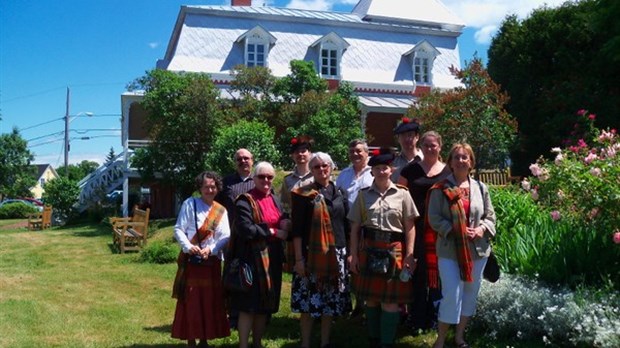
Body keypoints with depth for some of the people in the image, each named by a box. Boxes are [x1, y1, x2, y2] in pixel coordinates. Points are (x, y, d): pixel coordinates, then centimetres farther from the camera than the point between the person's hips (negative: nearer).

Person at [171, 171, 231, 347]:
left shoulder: (221, 211, 9)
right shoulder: (189, 204, -1)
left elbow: (225, 236, -1)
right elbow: (178, 229, -6)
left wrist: (210, 249, -17)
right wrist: (188, 247, -22)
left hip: (212, 261, 3)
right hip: (191, 260, -3)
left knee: (211, 301, 6)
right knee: (190, 301, -1)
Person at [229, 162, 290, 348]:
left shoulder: (275, 200, 13)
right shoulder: (245, 201, -10)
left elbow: (281, 224, 19)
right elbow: (245, 229, -21)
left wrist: (284, 223, -5)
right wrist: (273, 231, -15)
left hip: (272, 258, 7)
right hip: (252, 258, -7)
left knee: (265, 305, 12)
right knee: (249, 305, -5)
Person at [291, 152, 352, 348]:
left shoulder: (340, 193, 10)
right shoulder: (303, 194, -2)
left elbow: (347, 225, 14)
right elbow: (297, 228, -6)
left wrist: (350, 253, 10)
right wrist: (298, 258, -11)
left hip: (336, 254, 4)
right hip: (310, 253, -3)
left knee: (331, 302, 8)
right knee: (308, 302, -2)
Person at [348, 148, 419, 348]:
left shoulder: (402, 195, 2)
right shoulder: (363, 195, 7)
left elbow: (410, 227, 2)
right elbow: (355, 228, 8)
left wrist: (409, 255, -4)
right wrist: (353, 255, 2)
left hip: (393, 251, -2)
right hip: (368, 250, 2)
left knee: (390, 300, 0)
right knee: (371, 299, 10)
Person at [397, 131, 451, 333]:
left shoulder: (448, 172, 7)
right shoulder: (411, 169, 4)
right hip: (416, 229, -1)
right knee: (418, 274, 4)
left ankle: (434, 318, 22)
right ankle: (417, 319, 14)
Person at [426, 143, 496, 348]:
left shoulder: (480, 188, 7)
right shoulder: (440, 189, -5)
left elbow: (490, 216, 10)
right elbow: (434, 218, -9)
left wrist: (482, 229, -10)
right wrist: (456, 231, -19)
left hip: (477, 249, 5)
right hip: (449, 249, -4)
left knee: (471, 293, 13)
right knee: (451, 295, -6)